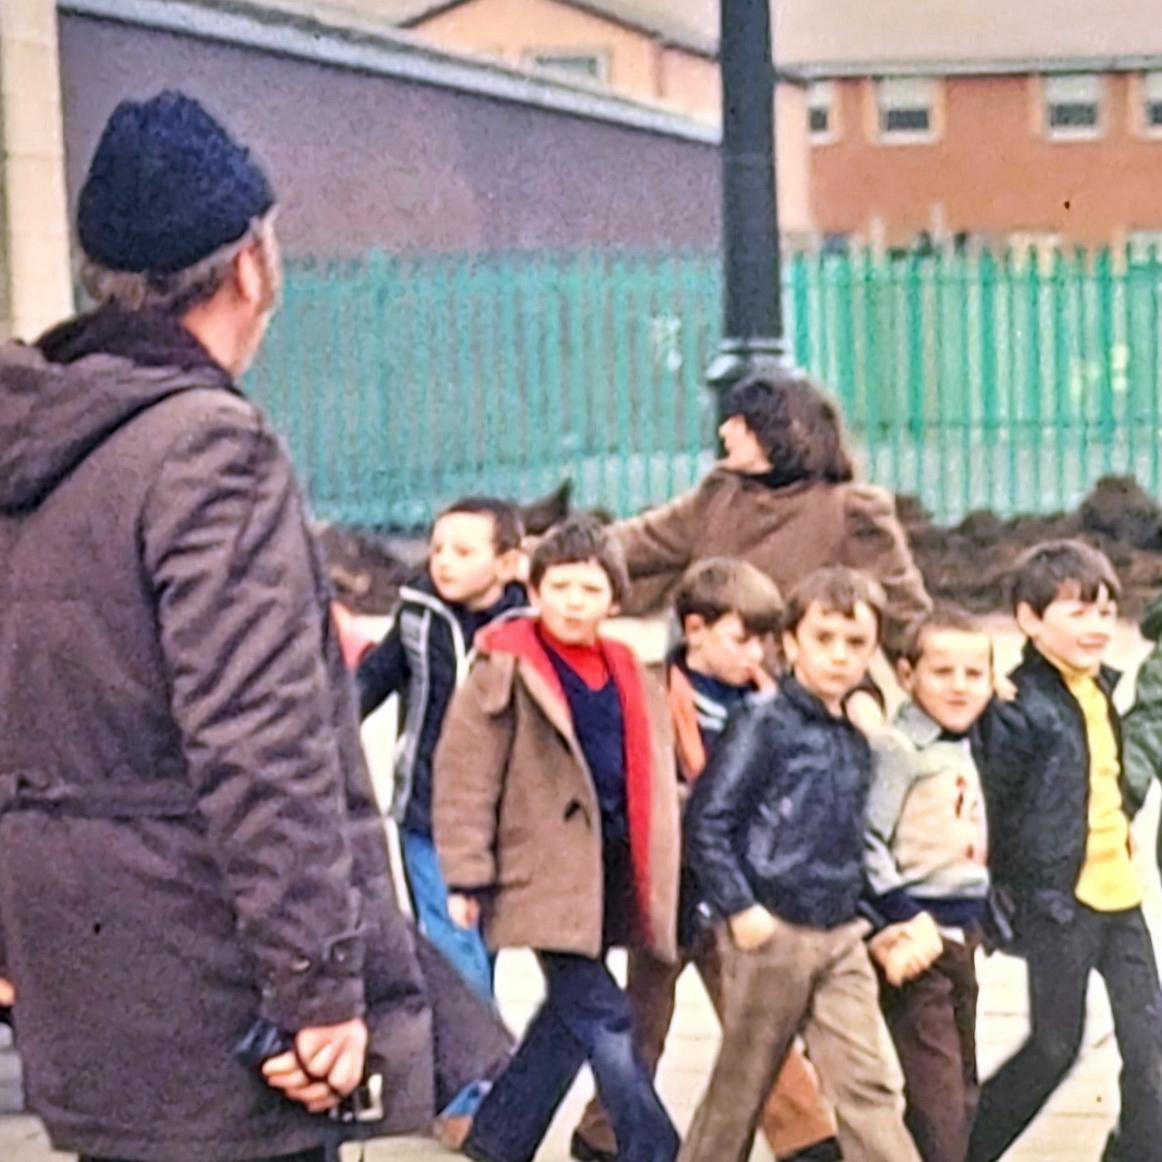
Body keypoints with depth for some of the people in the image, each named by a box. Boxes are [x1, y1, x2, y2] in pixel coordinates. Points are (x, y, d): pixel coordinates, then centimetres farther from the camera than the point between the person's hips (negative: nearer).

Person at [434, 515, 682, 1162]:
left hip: (610, 876, 7)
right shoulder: (505, 673, -6)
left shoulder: (630, 678, 13)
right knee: (602, 1018, -10)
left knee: (571, 1017, 13)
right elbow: (465, 780, -8)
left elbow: (655, 783, 20)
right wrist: (468, 877, -12)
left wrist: (661, 878, 14)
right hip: (547, 873, -7)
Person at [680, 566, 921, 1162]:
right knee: (741, 1085, 7)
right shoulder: (764, 726, -10)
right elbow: (707, 819, -13)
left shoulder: (855, 741, 11)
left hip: (840, 936, 6)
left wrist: (855, 909, 12)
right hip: (771, 931, -6)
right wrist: (740, 908, -17)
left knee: (872, 1083, 0)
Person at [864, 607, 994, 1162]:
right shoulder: (897, 749, -12)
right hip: (917, 937, -9)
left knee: (962, 1093, 14)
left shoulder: (962, 750, 14)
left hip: (961, 933, 9)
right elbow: (864, 840, -19)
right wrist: (898, 923, -21)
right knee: (938, 1095, -11)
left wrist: (979, 920, 16)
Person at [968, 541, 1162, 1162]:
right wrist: (999, 899, -9)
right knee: (1055, 1046, 2)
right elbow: (989, 806, -12)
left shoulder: (1101, 687, 10)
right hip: (1059, 900, -7)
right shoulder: (1020, 708, -14)